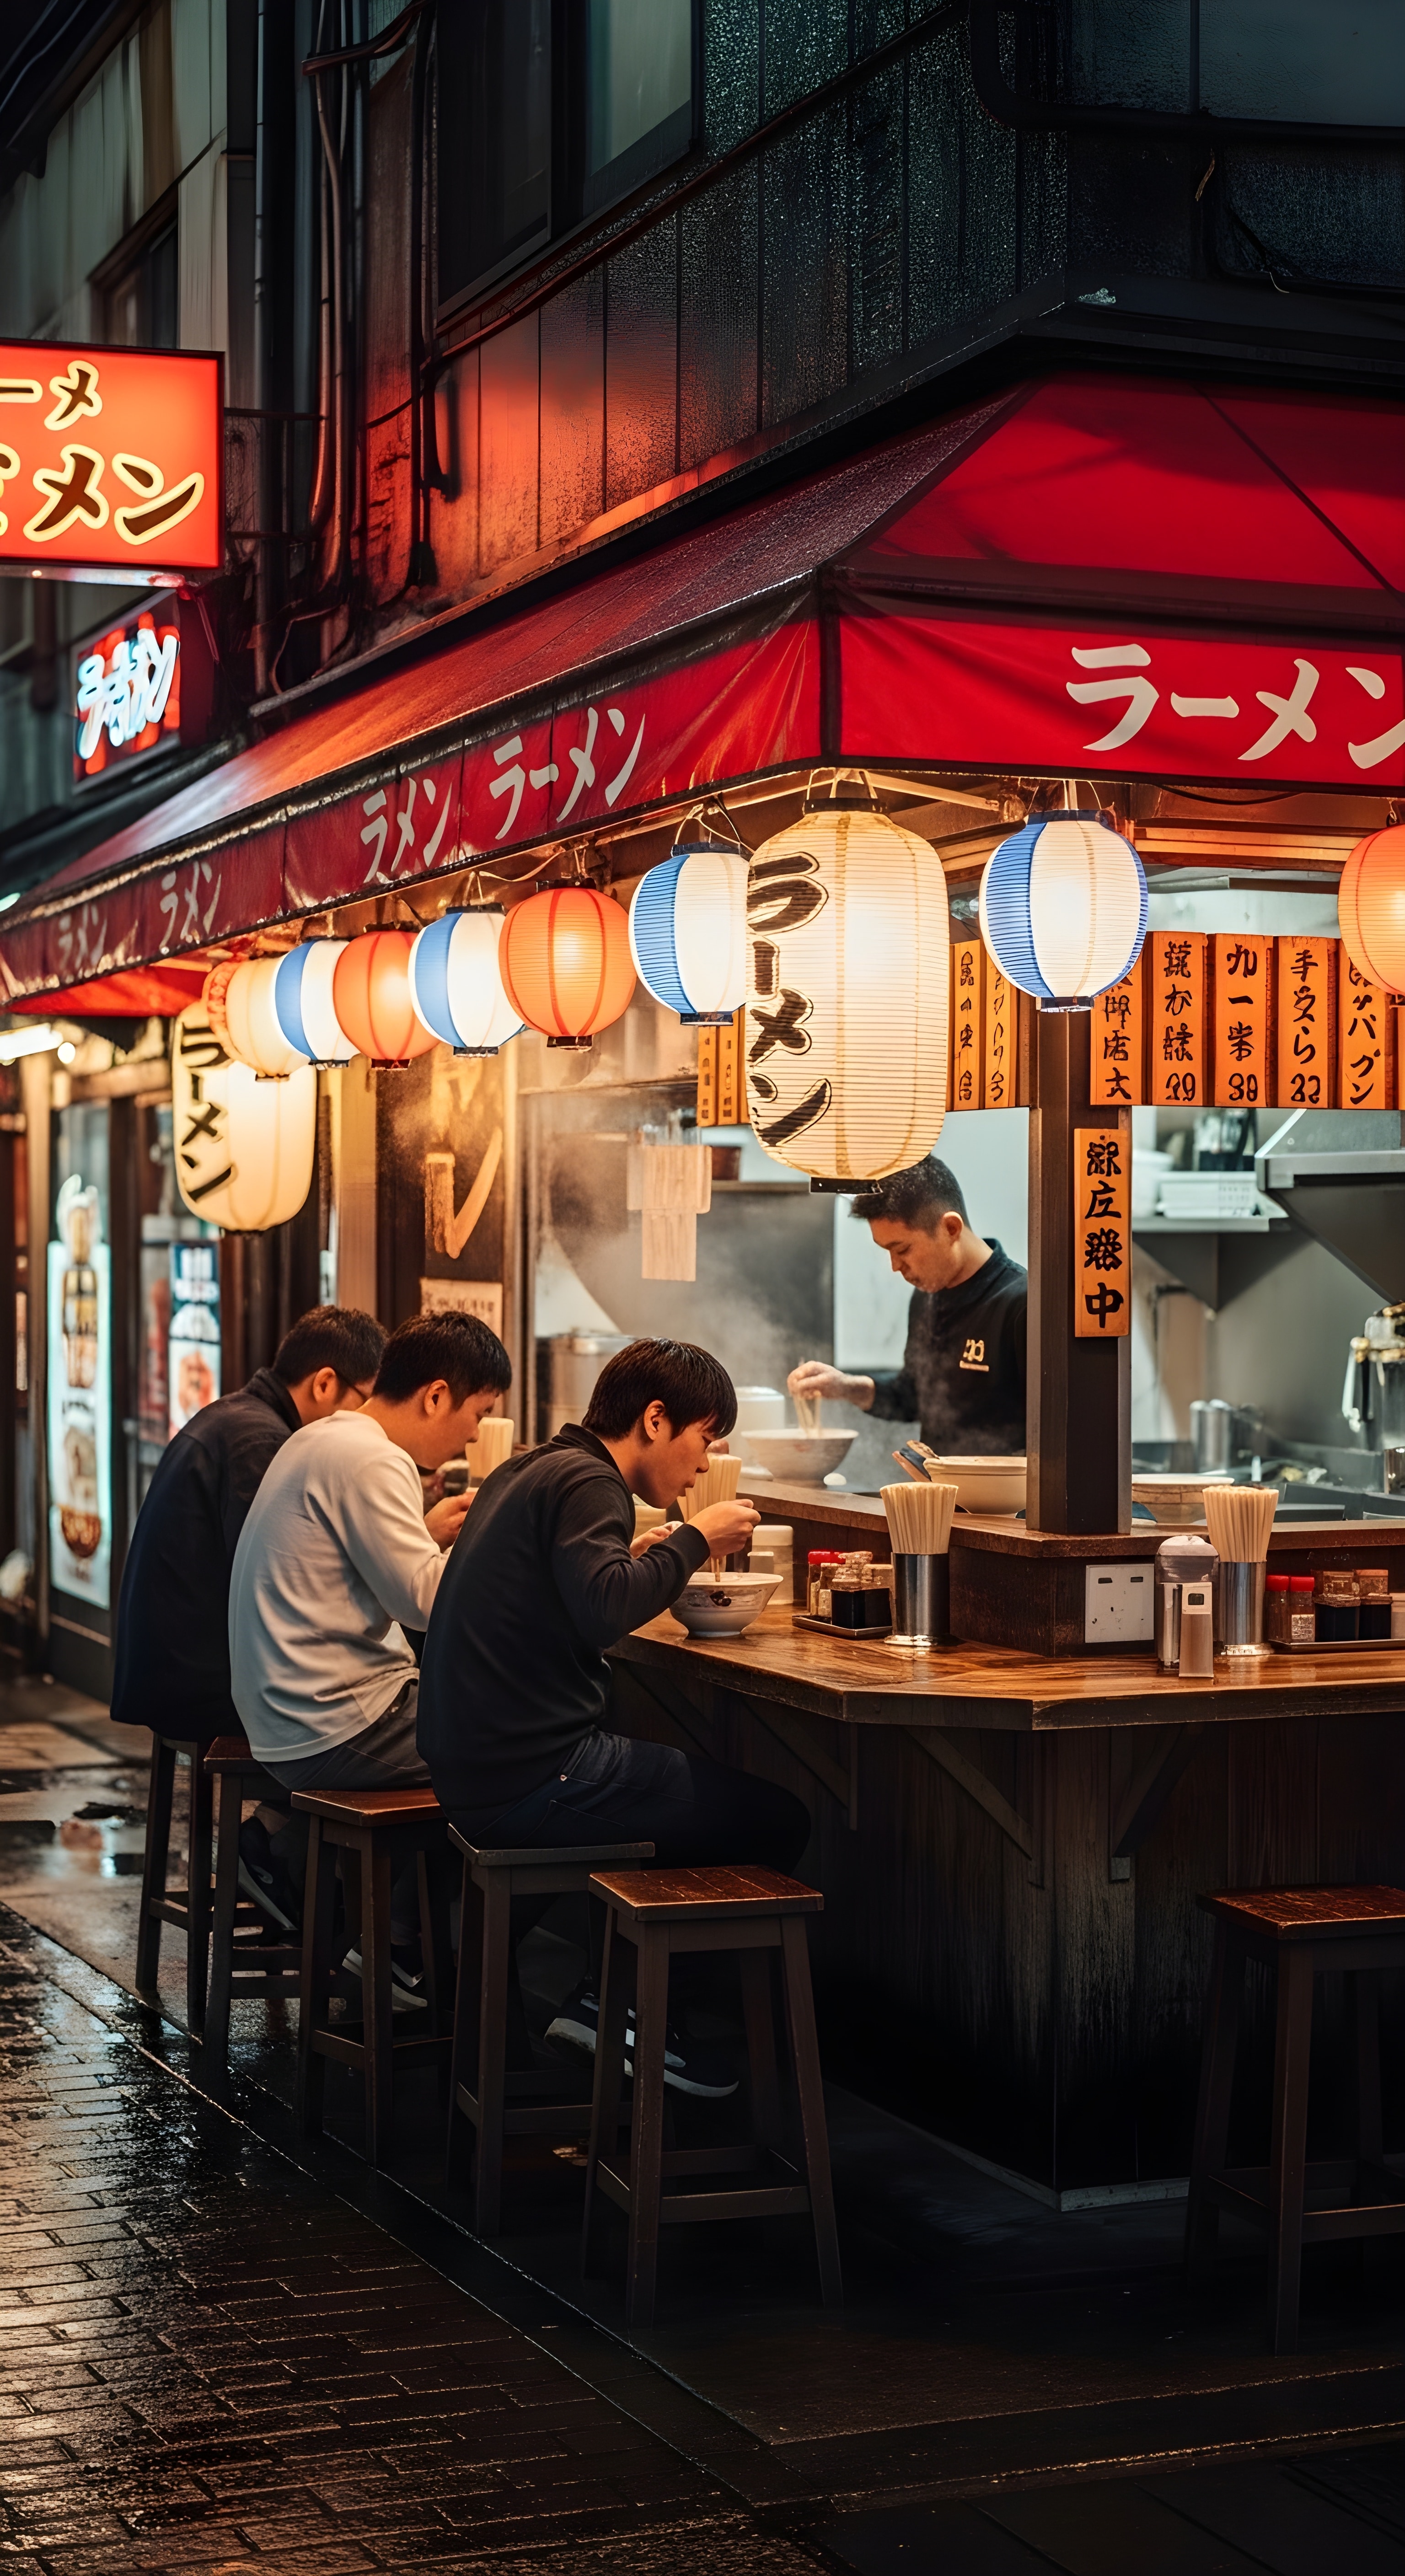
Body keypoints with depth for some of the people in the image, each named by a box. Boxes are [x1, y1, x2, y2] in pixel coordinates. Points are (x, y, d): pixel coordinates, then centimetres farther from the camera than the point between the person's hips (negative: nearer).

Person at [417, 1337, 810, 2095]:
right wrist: (694, 1542, -16)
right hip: (536, 1780, -10)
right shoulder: (586, 1480, -13)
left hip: (472, 1771, 10)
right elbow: (604, 1612, -30)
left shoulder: (526, 1473, 16)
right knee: (778, 1820, -2)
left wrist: (633, 1557, 18)